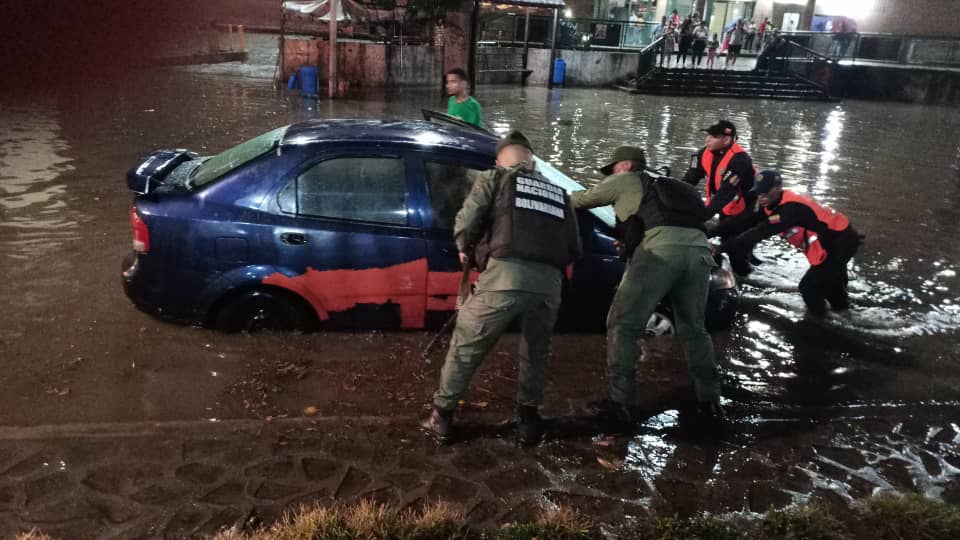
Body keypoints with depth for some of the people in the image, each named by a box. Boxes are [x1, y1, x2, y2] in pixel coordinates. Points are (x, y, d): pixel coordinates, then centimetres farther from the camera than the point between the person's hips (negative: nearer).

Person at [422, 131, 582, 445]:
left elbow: (465, 223, 5)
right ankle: (529, 420, 32)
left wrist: (465, 250, 26)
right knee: (536, 353, 26)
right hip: (549, 284, 3)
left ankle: (442, 417, 23)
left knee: (465, 347, 14)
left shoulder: (494, 178, 17)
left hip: (505, 277, -3)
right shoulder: (559, 194, 28)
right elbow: (574, 250, 23)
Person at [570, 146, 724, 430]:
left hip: (661, 247, -6)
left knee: (623, 324, -2)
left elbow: (583, 199, 33)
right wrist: (628, 239, 57)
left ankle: (622, 406, -11)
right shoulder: (669, 186, 40)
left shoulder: (626, 180, 23)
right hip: (698, 249, 7)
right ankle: (710, 400, 20)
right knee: (693, 327, 21)